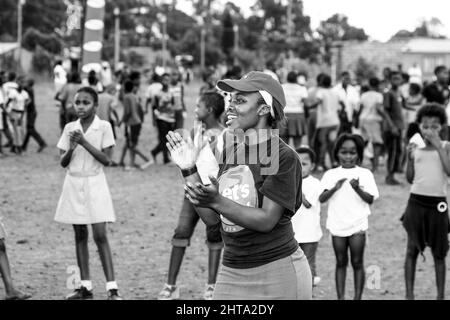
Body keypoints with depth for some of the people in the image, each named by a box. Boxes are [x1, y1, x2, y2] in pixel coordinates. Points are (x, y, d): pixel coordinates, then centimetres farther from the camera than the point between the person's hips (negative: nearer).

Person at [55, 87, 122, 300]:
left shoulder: (104, 127, -4)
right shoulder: (70, 129, 5)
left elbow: (106, 160, -10)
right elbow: (63, 162, 4)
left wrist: (84, 143, -18)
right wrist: (71, 148, -15)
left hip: (94, 184, -4)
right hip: (73, 184, 4)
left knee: (100, 235, -10)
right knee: (80, 236, 7)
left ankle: (112, 288, -11)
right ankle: (85, 286, 12)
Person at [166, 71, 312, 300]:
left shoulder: (283, 157, -12)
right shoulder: (230, 152, 9)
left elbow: (266, 220, -18)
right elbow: (211, 218, 7)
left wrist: (217, 202, -28)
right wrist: (189, 171, -1)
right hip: (231, 273, 6)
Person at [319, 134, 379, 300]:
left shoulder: (365, 174, 0)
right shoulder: (331, 174, 4)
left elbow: (370, 199, -7)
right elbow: (321, 198, -4)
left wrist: (357, 188, -23)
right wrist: (335, 187, -20)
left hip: (357, 225, -2)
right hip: (337, 225, 2)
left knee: (357, 262, 3)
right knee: (341, 262, 8)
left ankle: (358, 297, 7)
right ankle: (340, 297, 12)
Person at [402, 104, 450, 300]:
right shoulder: (416, 147, 4)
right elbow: (410, 179, 6)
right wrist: (410, 158, -9)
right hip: (416, 201, 2)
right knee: (412, 249, 4)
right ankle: (409, 295, 10)